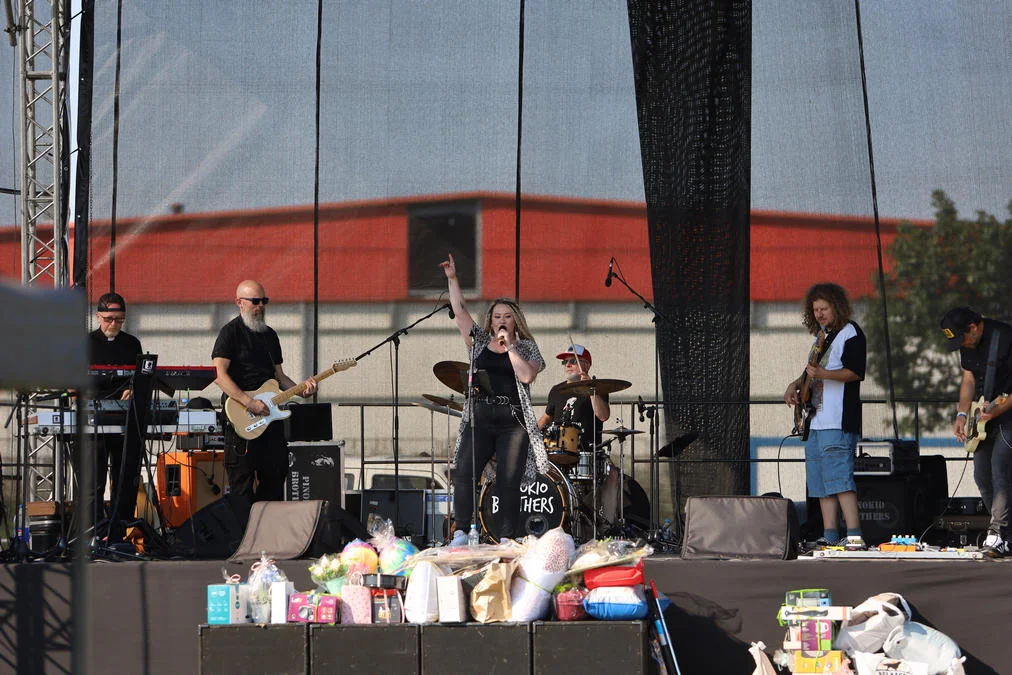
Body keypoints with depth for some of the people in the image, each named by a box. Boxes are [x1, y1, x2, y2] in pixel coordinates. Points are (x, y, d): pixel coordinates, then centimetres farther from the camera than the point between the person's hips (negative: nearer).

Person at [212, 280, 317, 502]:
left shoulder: (270, 335, 18)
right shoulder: (231, 332, -6)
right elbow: (219, 375, -16)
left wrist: (300, 389, 3)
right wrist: (249, 402, -23)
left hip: (270, 415, 7)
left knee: (274, 480, 8)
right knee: (242, 486, -6)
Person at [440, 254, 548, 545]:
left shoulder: (526, 347, 7)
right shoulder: (480, 340, 14)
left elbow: (526, 375, -9)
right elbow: (460, 312, 8)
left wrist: (509, 346, -9)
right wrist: (452, 279, 2)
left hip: (513, 421, -2)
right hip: (479, 419, 2)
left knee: (508, 482, -5)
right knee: (464, 474, -10)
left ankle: (507, 539, -2)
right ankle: (460, 534, -10)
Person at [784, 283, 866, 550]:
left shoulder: (850, 333, -7)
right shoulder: (822, 334, 20)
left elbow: (856, 372, -17)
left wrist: (823, 374, -27)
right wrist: (796, 384, 14)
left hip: (837, 422, -10)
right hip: (816, 421, 10)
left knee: (839, 477, -18)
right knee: (819, 479, 8)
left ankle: (854, 536, -23)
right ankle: (829, 536, 11)